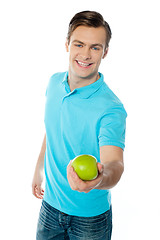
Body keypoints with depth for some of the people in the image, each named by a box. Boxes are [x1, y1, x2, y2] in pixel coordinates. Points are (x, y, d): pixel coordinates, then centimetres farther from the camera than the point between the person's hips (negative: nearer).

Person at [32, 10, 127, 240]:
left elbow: (114, 163, -37)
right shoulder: (54, 83, -5)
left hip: (90, 216, -4)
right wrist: (38, 171, 16)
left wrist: (100, 178, -58)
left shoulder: (111, 109, -25)